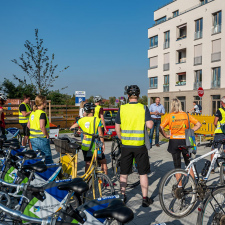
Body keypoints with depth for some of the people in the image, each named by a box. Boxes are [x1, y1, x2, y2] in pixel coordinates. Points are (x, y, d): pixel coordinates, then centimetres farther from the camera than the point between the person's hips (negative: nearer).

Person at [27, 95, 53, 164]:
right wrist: (47, 135, -14)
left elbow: (28, 125, 14)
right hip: (42, 139, -7)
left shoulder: (32, 113, 9)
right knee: (48, 156, 5)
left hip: (32, 138, 8)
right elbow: (42, 127, -25)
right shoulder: (42, 113, -16)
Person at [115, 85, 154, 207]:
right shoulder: (143, 108, -6)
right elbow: (149, 125, -14)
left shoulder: (121, 109, -1)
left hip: (126, 145, 2)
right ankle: (145, 198, 18)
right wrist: (151, 121, 8)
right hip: (140, 145, -1)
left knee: (124, 173, 14)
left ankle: (122, 196, 25)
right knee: (143, 173, 10)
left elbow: (117, 128, 3)